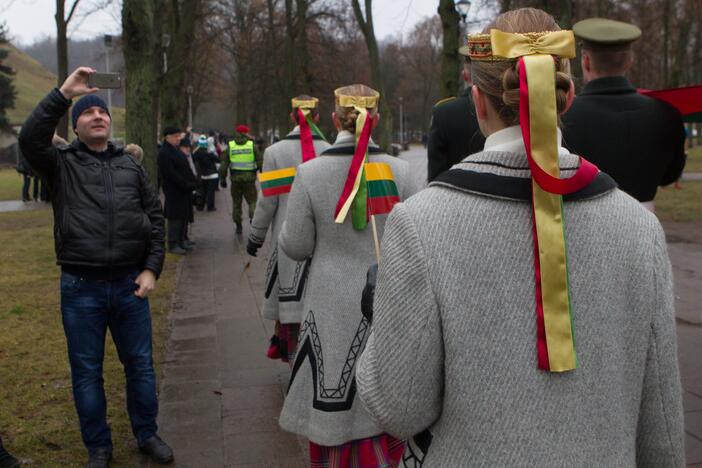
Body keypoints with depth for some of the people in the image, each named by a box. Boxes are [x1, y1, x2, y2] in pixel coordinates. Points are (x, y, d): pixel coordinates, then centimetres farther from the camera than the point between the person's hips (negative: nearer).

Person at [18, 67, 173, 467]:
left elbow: (155, 217, 8)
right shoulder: (62, 163, 3)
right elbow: (30, 139, -19)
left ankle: (147, 434, 31)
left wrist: (151, 269, -1)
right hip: (81, 288, -2)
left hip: (130, 284, 2)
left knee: (140, 364, 12)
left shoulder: (130, 165, 9)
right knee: (86, 372, 10)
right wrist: (63, 94, -20)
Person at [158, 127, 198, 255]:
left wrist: (194, 182, 6)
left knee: (184, 217, 12)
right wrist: (187, 185, -20)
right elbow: (170, 174, -20)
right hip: (174, 192, -9)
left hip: (185, 191, 9)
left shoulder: (177, 151, 18)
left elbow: (186, 169, 21)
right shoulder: (164, 153, -13)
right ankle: (173, 245, 2)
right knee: (175, 218, -5)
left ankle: (181, 242, 22)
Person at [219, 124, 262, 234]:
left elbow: (223, 165, 1)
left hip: (235, 179, 2)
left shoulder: (230, 147, 3)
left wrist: (222, 179, 9)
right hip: (249, 179, -2)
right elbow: (260, 163, -2)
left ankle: (238, 226, 18)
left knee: (236, 202, 14)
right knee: (252, 201, 7)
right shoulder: (252, 146, -1)